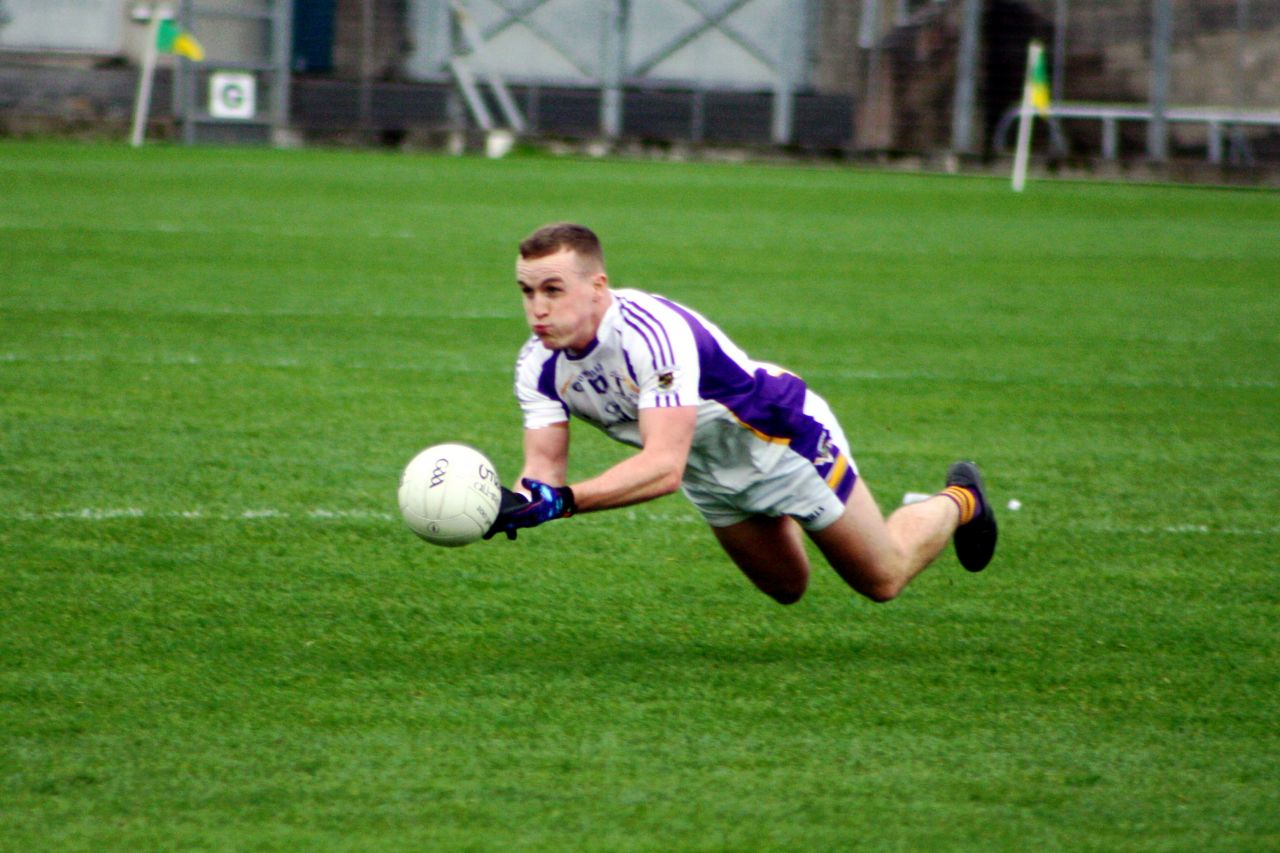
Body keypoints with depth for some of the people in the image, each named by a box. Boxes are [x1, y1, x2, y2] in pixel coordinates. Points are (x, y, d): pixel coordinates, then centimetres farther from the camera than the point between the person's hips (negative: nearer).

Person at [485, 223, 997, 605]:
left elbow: (664, 466, -50)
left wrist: (563, 501, -62)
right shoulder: (540, 366, -20)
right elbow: (544, 468, -19)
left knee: (884, 580, 11)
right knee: (787, 589, 24)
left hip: (784, 440, -6)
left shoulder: (652, 334, -42)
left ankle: (958, 503, 40)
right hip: (709, 472, 6)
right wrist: (512, 507, -44)